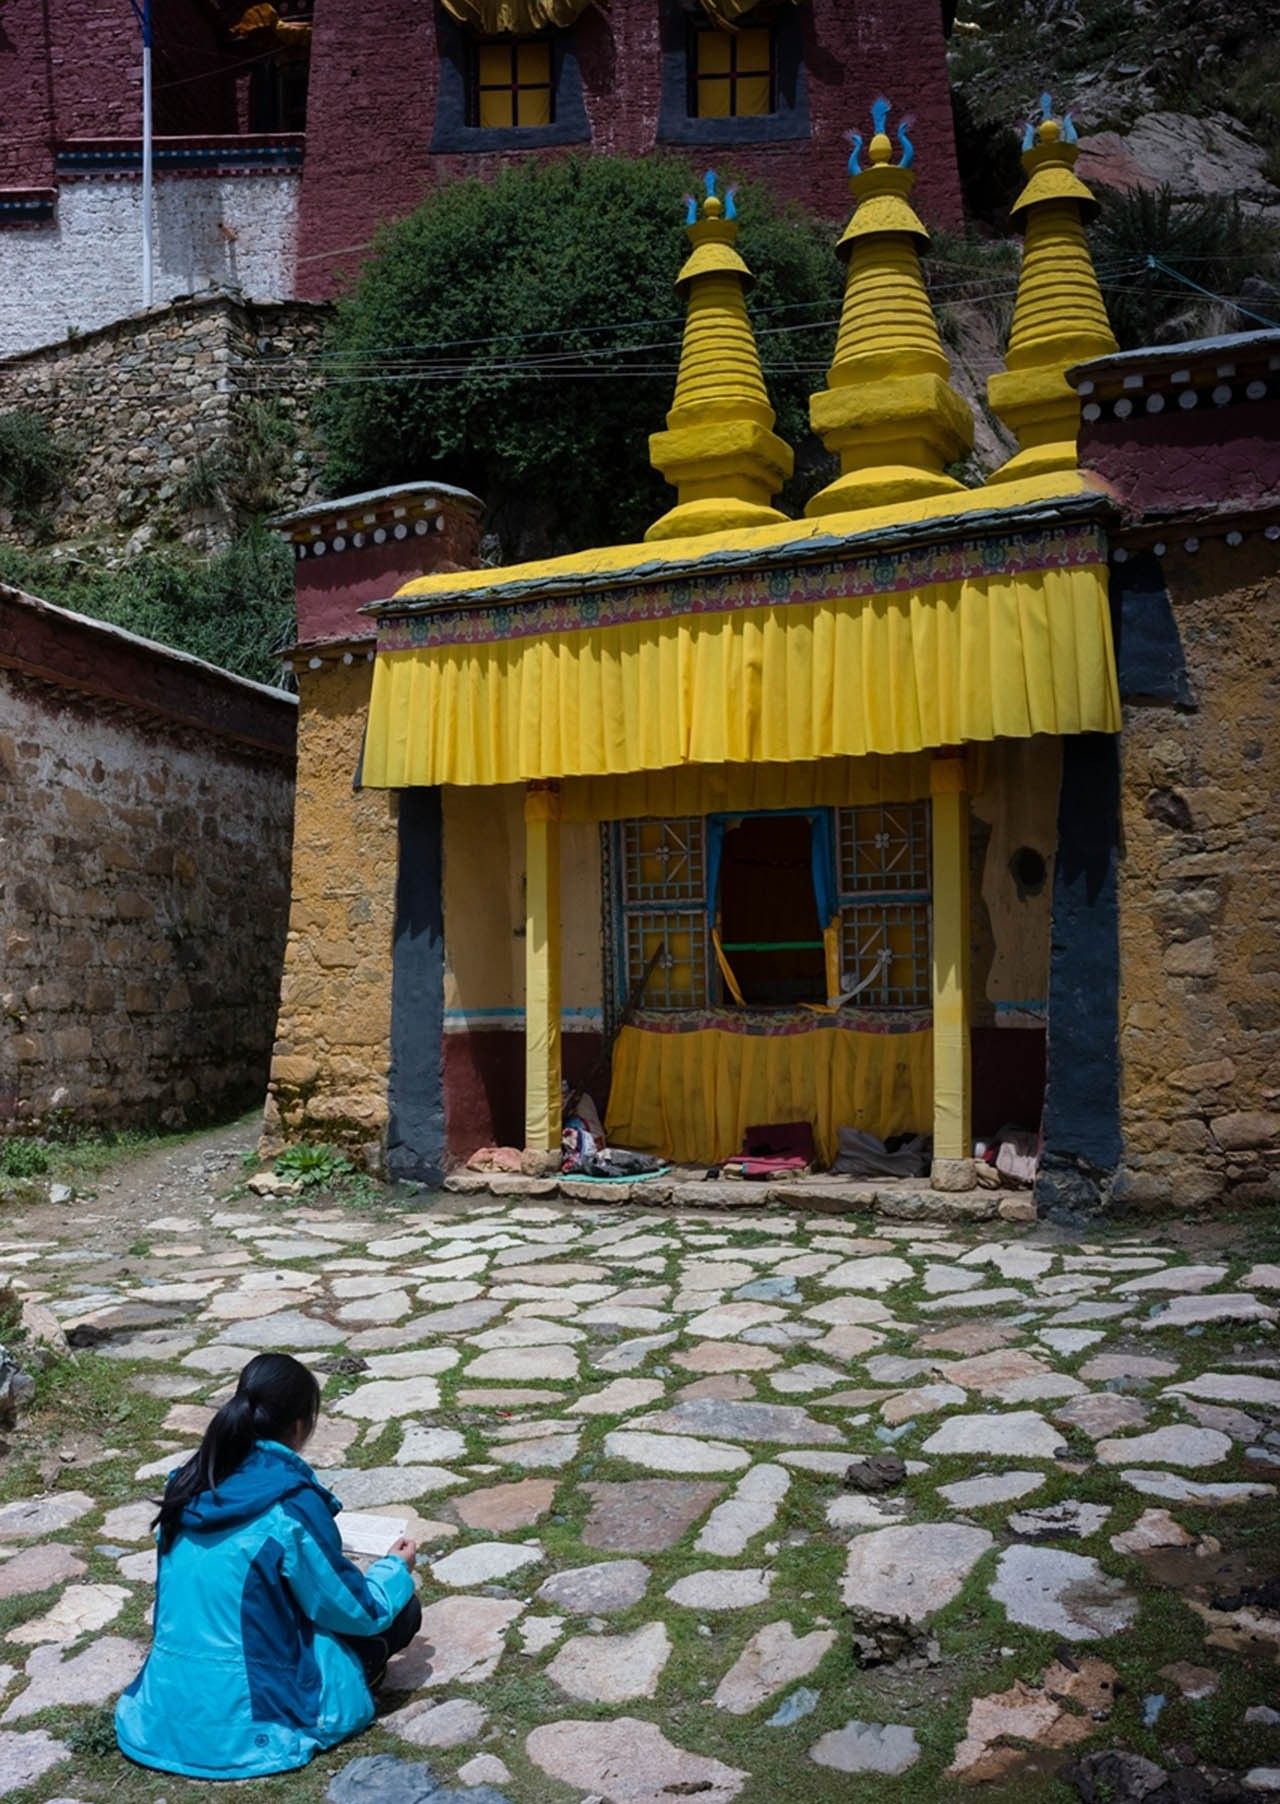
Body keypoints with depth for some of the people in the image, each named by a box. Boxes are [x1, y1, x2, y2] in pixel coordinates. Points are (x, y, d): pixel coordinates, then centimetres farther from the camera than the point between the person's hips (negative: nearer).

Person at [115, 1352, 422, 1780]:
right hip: (248, 1720, -6)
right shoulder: (291, 1503, -19)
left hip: (166, 1713, 7)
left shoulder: (191, 1483, 0)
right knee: (401, 1609, 8)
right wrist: (395, 1568, 12)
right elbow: (359, 1612, -9)